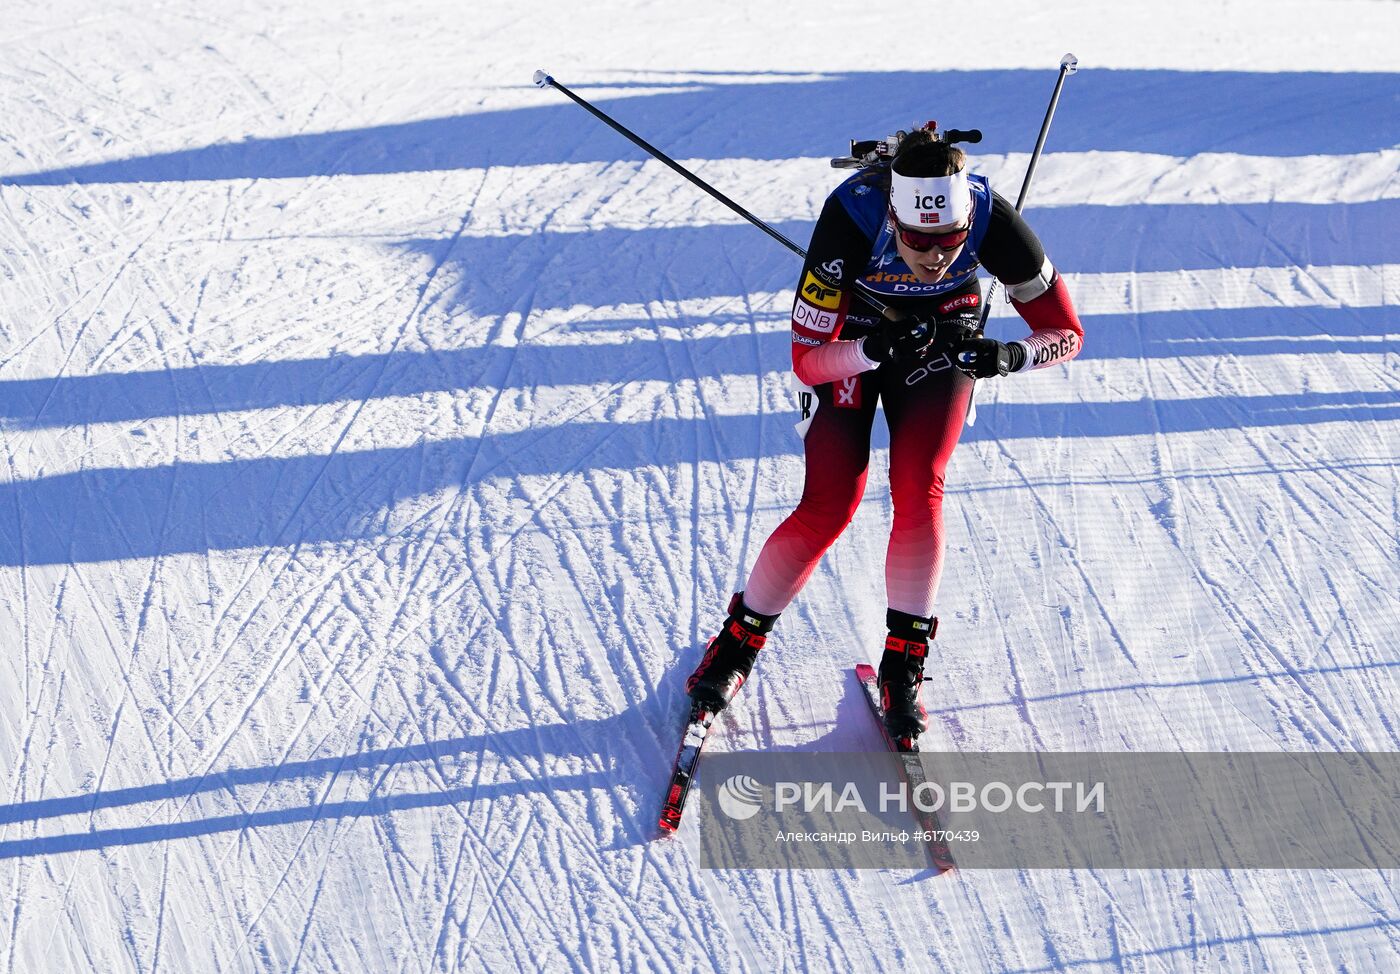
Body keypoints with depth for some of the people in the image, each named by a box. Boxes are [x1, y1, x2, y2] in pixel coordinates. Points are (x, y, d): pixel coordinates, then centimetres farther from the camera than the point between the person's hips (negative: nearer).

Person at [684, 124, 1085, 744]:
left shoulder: (992, 220, -33)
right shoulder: (852, 216, -37)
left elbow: (1066, 333, -21)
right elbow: (807, 360, -31)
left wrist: (1007, 356, -41)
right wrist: (877, 350, -50)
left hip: (941, 334, 1)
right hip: (848, 334, -1)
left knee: (918, 487, -19)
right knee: (830, 506, -10)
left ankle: (904, 663, -3)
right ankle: (739, 639, 11)